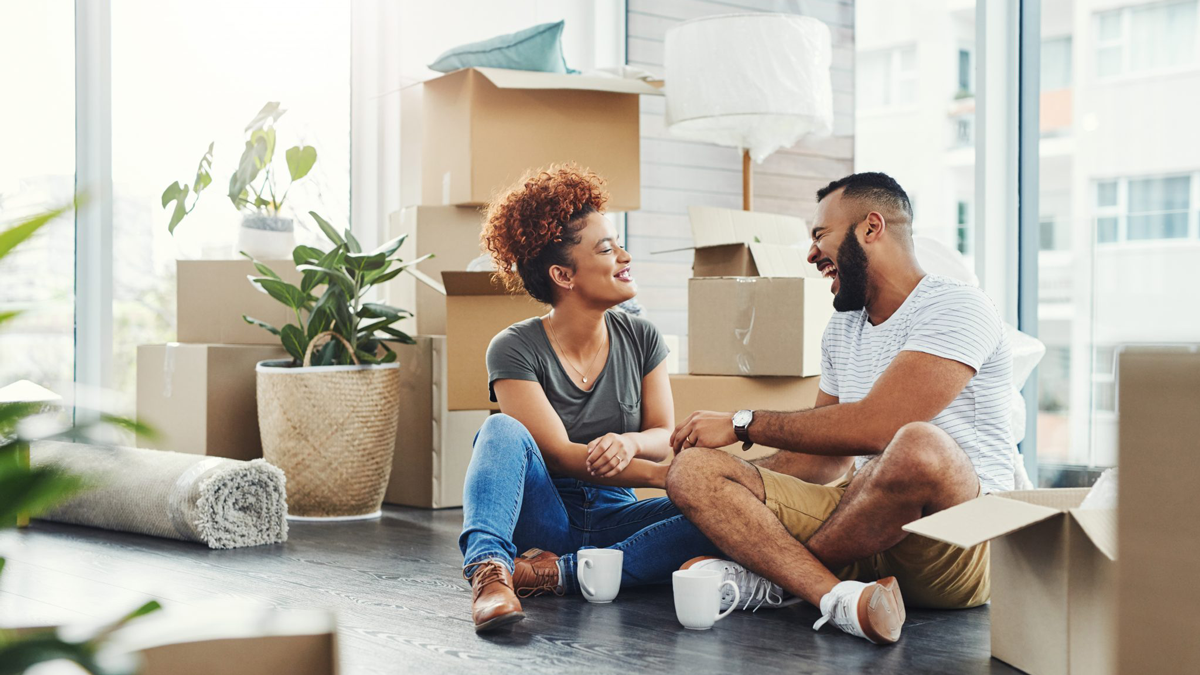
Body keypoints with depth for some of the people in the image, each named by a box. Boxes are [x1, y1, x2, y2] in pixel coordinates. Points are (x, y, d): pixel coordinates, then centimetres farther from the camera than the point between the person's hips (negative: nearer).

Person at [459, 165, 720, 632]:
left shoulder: (640, 338, 4)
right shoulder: (514, 350, -10)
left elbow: (664, 435, 3)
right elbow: (560, 454, -17)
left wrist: (631, 443, -23)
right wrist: (670, 477, -26)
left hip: (613, 517, 4)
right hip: (541, 518, -3)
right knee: (502, 430, -30)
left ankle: (559, 572, -29)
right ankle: (488, 569, -49)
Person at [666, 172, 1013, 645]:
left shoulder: (957, 307, -8)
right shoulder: (842, 331, 19)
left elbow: (874, 425, -20)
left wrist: (743, 424, -11)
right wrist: (731, 495, 7)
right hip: (863, 528, 7)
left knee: (919, 446, -41)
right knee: (692, 470, -9)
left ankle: (764, 574, -16)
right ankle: (840, 597, -32)